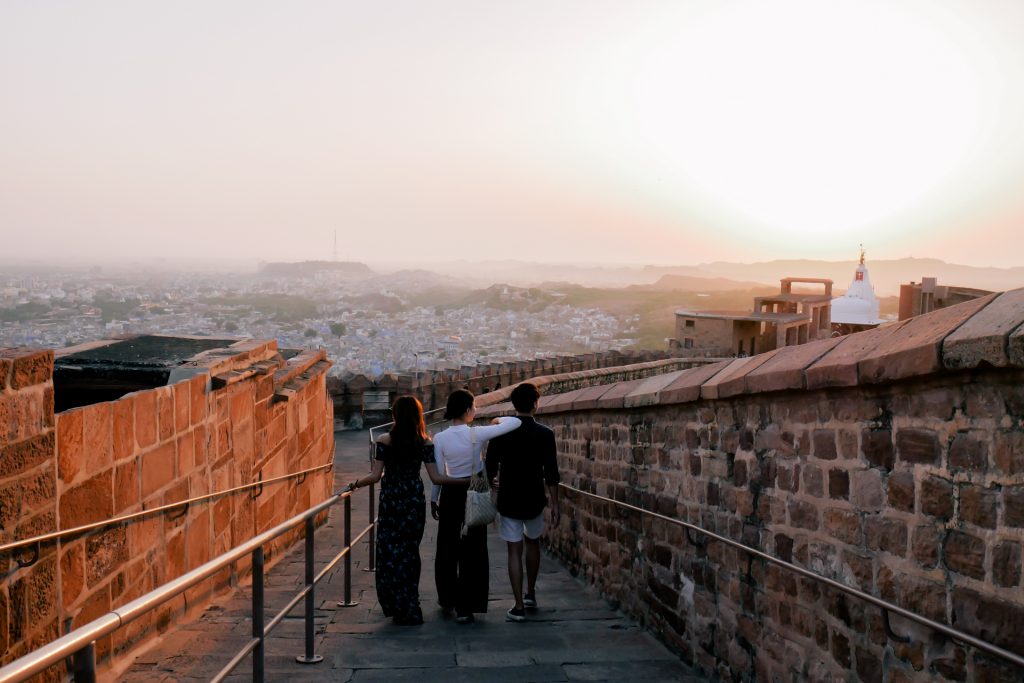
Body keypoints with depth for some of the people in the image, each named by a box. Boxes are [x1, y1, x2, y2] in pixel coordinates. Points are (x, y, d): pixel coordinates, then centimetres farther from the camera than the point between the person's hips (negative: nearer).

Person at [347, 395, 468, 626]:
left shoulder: (384, 441, -8)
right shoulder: (425, 442, -2)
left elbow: (375, 476, -9)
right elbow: (435, 477, -7)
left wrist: (356, 484, 7)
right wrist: (466, 481, 0)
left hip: (391, 503, -3)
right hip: (415, 502, 3)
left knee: (390, 552, 7)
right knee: (410, 551, 14)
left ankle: (401, 609, 8)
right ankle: (409, 608, 21)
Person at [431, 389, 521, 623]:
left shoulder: (440, 439, -7)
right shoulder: (477, 434, -13)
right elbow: (515, 422, -12)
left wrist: (434, 499, 11)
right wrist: (498, 420, 8)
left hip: (450, 495, 2)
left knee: (447, 549, 15)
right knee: (472, 551, 5)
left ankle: (447, 601, 26)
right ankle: (465, 608, 5)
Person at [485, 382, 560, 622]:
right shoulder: (544, 434, -9)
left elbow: (490, 468, -1)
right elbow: (551, 473, -8)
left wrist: (494, 484, 17)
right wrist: (555, 504, 0)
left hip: (508, 501, 0)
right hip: (534, 501, 0)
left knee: (514, 551, 3)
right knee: (533, 543, 24)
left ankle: (519, 607, 0)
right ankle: (531, 594, 31)